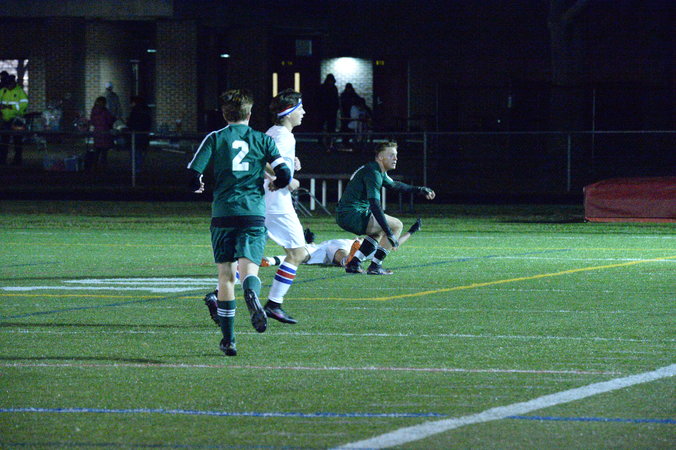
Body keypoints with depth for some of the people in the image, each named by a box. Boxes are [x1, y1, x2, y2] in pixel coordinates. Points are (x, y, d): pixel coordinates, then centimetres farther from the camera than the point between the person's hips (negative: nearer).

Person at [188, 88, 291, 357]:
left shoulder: (215, 139, 7)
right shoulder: (262, 140, 9)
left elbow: (193, 175, 1)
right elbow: (284, 176, 2)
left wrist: (198, 187, 23)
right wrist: (272, 185, 24)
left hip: (223, 212, 0)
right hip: (254, 212, 0)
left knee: (226, 275, 8)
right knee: (248, 269, -8)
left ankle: (228, 339, 7)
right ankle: (251, 294, -47)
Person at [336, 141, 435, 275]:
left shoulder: (379, 172, 17)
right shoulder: (373, 173, -17)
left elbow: (394, 185, 39)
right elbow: (374, 205, -26)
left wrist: (419, 189, 35)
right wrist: (390, 234, -28)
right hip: (352, 214, -11)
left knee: (379, 231, 32)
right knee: (396, 225, -8)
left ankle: (353, 264, 23)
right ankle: (375, 267, -6)